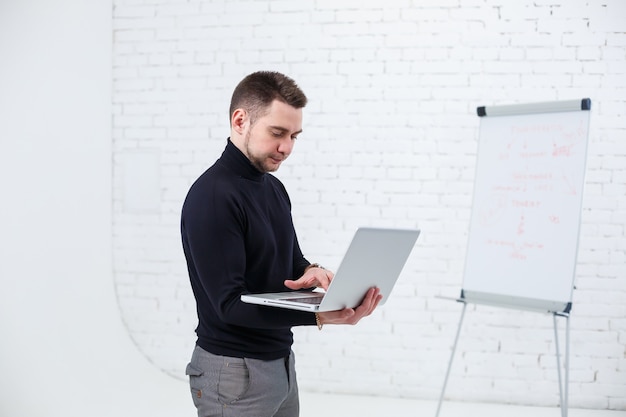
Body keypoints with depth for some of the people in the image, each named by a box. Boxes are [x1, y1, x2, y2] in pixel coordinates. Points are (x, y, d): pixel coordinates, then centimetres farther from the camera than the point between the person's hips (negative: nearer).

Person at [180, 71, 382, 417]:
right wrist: (319, 315, -33)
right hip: (235, 372, -8)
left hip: (280, 362, 8)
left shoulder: (273, 187, 8)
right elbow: (230, 303, -23)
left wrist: (312, 272, -9)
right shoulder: (211, 196, -19)